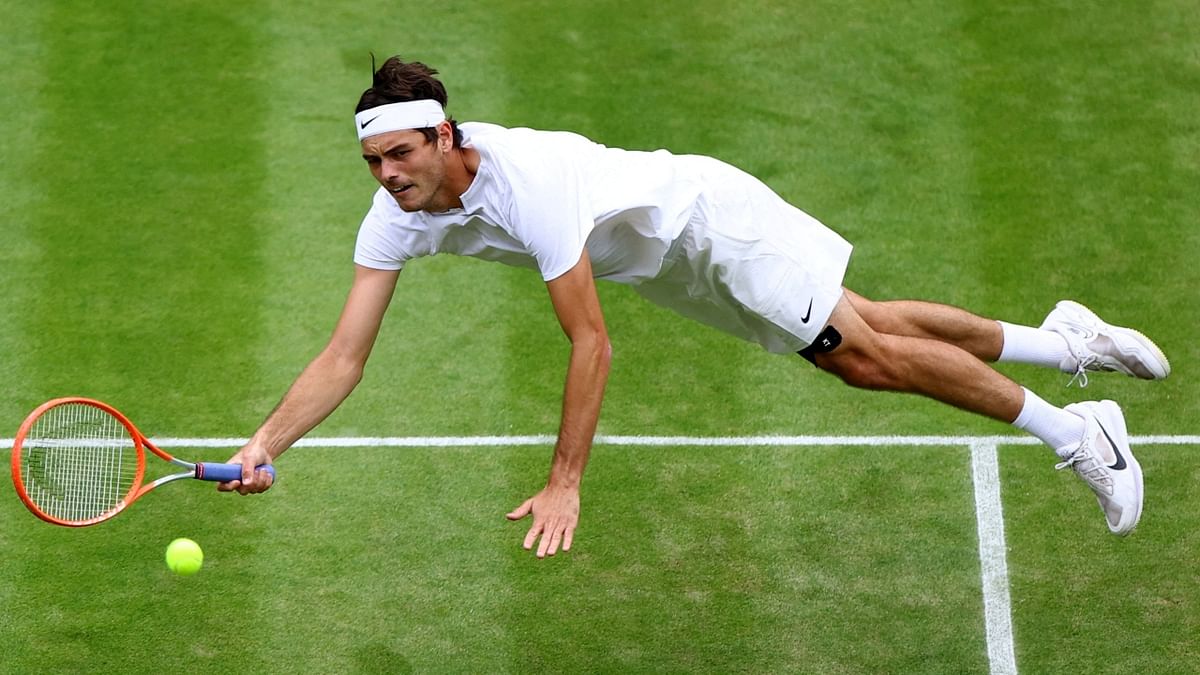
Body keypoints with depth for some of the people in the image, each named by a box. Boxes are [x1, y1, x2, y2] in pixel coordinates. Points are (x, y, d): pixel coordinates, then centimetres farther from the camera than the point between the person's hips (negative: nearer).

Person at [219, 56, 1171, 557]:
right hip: (661, 266, 7)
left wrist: (564, 484, -35)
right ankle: (1061, 339, 31)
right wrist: (264, 446, -30)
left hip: (710, 214, -7)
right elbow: (345, 357, -16)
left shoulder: (528, 180, -39)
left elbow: (592, 344, -36)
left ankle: (1075, 432, 5)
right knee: (859, 336, 14)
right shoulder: (396, 218, -18)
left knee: (866, 352, -10)